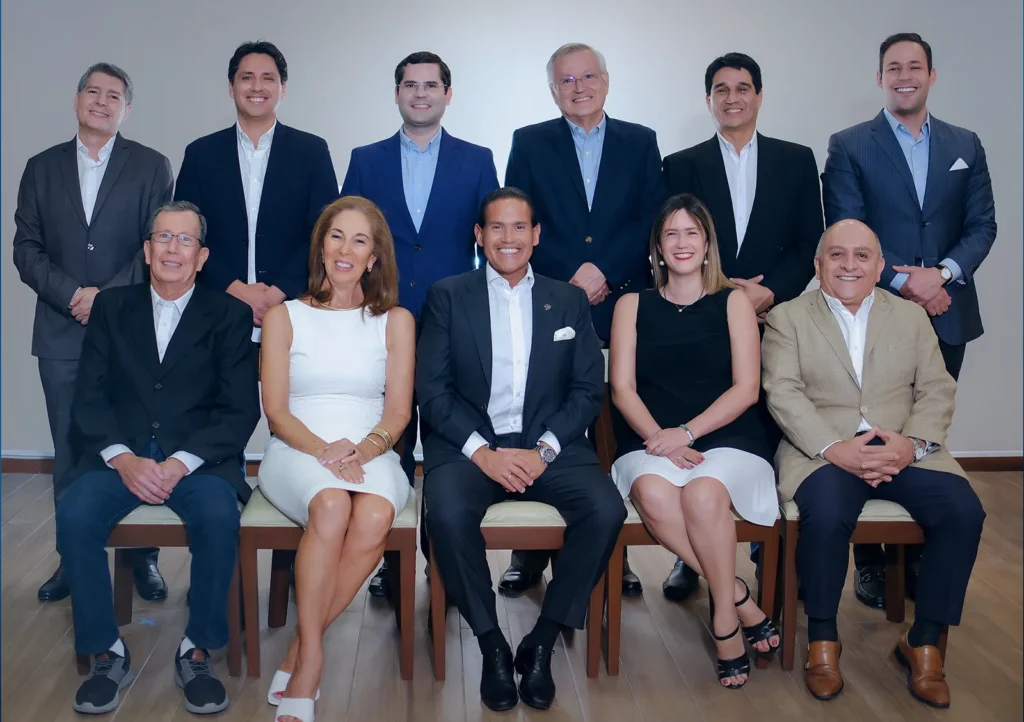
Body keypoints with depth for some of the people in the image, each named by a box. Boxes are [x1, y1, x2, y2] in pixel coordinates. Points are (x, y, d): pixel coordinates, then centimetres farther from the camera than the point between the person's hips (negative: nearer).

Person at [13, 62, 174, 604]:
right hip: (62, 335, 3)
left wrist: (109, 296, -13)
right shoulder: (43, 168, 10)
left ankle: (142, 557, 16)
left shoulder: (152, 167, 2)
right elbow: (26, 248, 5)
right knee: (70, 453, 8)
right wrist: (73, 295, -10)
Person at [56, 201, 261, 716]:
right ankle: (106, 654, -8)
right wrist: (122, 457, -14)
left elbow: (240, 410, -2)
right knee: (74, 516, -27)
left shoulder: (229, 315, 6)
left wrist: (181, 463, -17)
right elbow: (88, 399, 5)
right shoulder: (111, 307, 12)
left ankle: (197, 651, -11)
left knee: (218, 516, -32)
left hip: (198, 456, -2)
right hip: (120, 453, 2)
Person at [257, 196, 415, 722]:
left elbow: (398, 412, 6)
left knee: (375, 515, -34)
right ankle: (312, 657, -25)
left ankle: (301, 652, -20)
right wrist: (322, 450, -17)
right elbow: (276, 411, 3)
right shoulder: (284, 317, 11)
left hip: (370, 454, 1)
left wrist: (364, 449, -16)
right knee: (331, 506, -36)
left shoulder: (395, 321, 13)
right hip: (296, 452, -1)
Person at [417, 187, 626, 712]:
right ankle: (491, 644, -9)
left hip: (549, 445, 2)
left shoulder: (570, 301, 12)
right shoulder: (447, 297, 6)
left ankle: (541, 643, -8)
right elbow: (432, 390, -1)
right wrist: (482, 450, -15)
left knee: (606, 510, -26)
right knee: (448, 514, -32)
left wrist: (543, 449, -11)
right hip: (468, 444, -1)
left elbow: (588, 390, 5)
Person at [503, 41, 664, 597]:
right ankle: (530, 554, 10)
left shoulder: (640, 143, 12)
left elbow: (653, 222, 3)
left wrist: (604, 271, -9)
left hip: (623, 311, 1)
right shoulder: (529, 144, 10)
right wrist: (571, 278, -9)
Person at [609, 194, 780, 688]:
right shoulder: (633, 306, 14)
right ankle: (738, 596, -17)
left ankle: (723, 613, -13)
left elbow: (746, 388, 2)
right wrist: (659, 437, -13)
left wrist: (685, 432, -11)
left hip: (726, 439, -1)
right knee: (653, 494, -33)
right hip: (650, 442, 1)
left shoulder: (733, 302, 11)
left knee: (704, 494, -35)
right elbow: (622, 388, 5)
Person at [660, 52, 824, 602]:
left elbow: (810, 245, 5)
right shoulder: (682, 166, 9)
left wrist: (768, 292, -10)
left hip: (775, 321, 1)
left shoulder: (796, 161, 11)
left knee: (771, 439, 1)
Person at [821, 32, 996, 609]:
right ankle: (870, 560, 14)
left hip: (946, 316, 3)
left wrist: (943, 273, -12)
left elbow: (982, 225, 6)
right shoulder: (850, 146, 1)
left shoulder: (965, 145, 11)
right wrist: (902, 282, -17)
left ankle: (919, 556, 19)